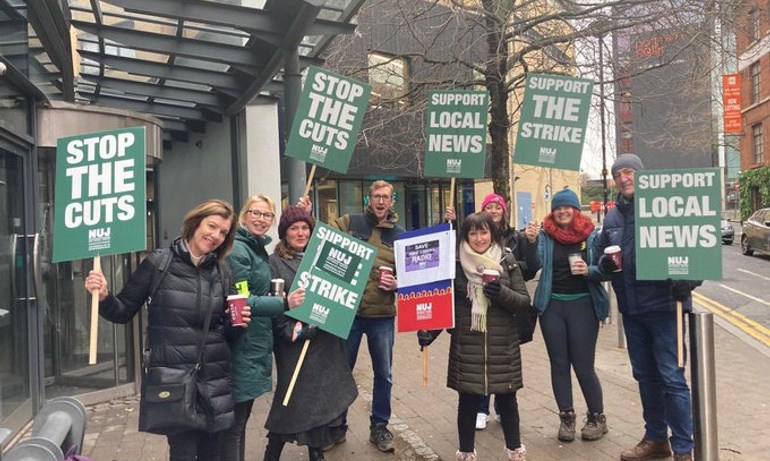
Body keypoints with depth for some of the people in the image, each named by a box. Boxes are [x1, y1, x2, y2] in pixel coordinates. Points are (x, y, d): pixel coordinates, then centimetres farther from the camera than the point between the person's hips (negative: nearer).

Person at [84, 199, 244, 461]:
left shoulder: (221, 271, 8)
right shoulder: (159, 262, -4)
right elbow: (124, 312, -1)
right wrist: (104, 297, -19)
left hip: (213, 377, 4)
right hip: (171, 376, -3)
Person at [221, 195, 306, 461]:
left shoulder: (259, 248, 14)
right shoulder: (237, 250, -14)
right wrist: (284, 303, -28)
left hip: (255, 347, 9)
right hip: (242, 349, -9)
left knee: (241, 419, 18)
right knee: (233, 424, 0)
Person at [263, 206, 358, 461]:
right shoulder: (275, 263, -5)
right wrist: (296, 330, -20)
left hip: (324, 343, 5)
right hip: (295, 345, -5)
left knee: (321, 400, 12)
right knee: (294, 402, 1)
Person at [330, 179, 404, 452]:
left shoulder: (400, 234, 6)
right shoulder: (349, 223, 1)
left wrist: (396, 283, -12)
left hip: (382, 315, 2)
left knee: (384, 374, 11)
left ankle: (379, 427, 30)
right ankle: (337, 425, 30)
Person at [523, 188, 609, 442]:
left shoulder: (592, 235, -1)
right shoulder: (545, 235, 3)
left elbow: (604, 270, 1)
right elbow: (535, 265, -7)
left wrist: (588, 271, -19)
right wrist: (531, 242, -23)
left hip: (583, 304, -2)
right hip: (551, 306, 2)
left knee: (583, 365, 0)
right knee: (559, 364, 9)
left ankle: (597, 417, 22)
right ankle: (566, 417, 23)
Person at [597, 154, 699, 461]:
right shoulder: (612, 217, 11)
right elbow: (602, 255, 18)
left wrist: (688, 280, -23)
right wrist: (606, 263, -5)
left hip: (665, 305, -6)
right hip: (631, 309, 6)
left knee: (671, 377, -2)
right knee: (645, 376, 16)